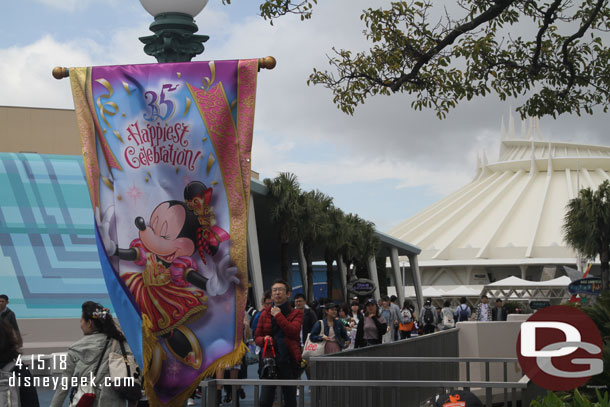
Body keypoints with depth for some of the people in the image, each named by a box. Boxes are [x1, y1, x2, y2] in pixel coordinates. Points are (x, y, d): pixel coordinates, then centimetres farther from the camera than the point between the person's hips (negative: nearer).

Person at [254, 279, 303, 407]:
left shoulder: (296, 314, 5)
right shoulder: (265, 314, 13)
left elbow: (293, 331, -14)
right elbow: (257, 337, 14)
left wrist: (278, 315, -9)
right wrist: (264, 339, -9)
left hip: (289, 361, -2)